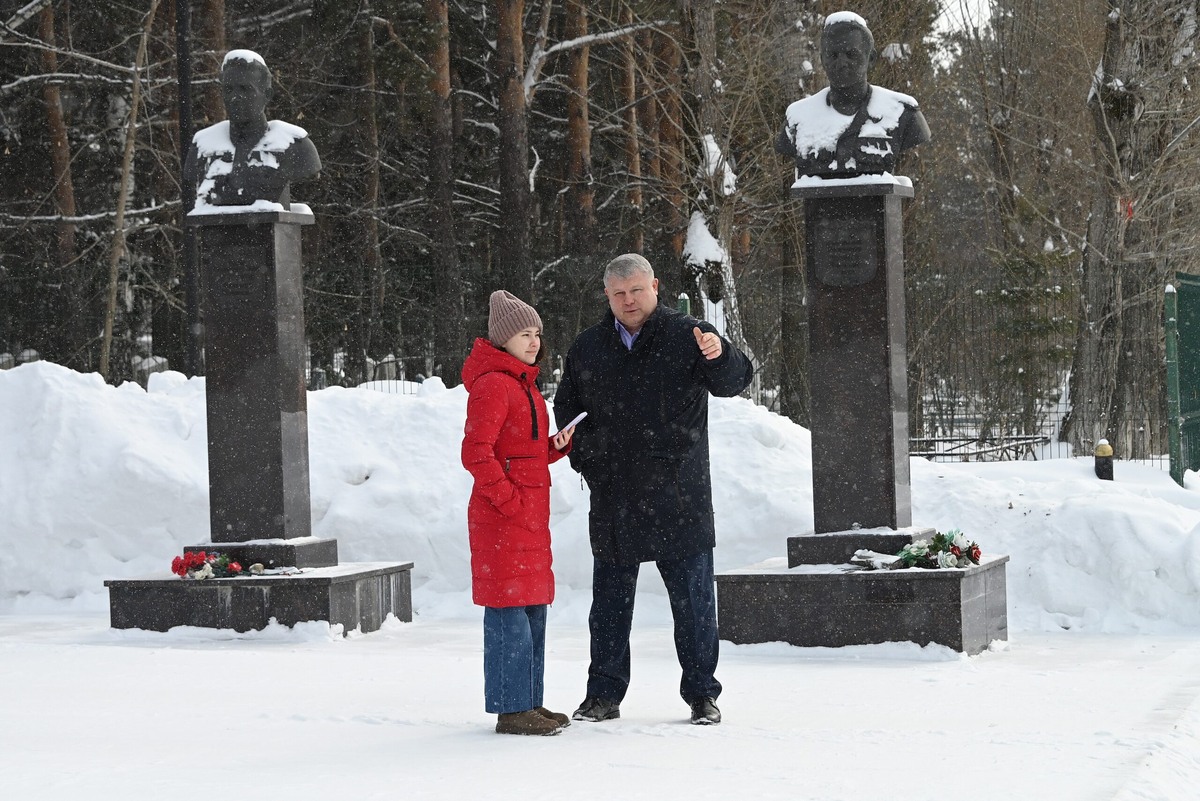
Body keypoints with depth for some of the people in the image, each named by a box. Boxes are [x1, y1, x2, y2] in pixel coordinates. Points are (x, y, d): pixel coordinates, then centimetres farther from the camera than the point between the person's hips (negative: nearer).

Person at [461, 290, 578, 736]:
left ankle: (529, 704, 20)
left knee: (533, 613, 13)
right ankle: (510, 711, -5)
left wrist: (558, 443, 6)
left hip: (530, 517, 10)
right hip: (501, 517, -10)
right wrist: (511, 501, -19)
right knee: (511, 616, -8)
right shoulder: (492, 384, -13)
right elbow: (476, 453, -20)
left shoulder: (524, 384, 19)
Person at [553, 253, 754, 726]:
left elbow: (734, 382, -14)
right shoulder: (587, 349, 10)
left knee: (693, 598, 2)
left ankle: (702, 693, 11)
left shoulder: (686, 336, -1)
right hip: (613, 500, 3)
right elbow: (566, 412, 20)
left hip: (679, 498, -3)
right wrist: (586, 460, 4)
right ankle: (604, 694, 19)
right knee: (610, 601, 10)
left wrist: (720, 356, -37)